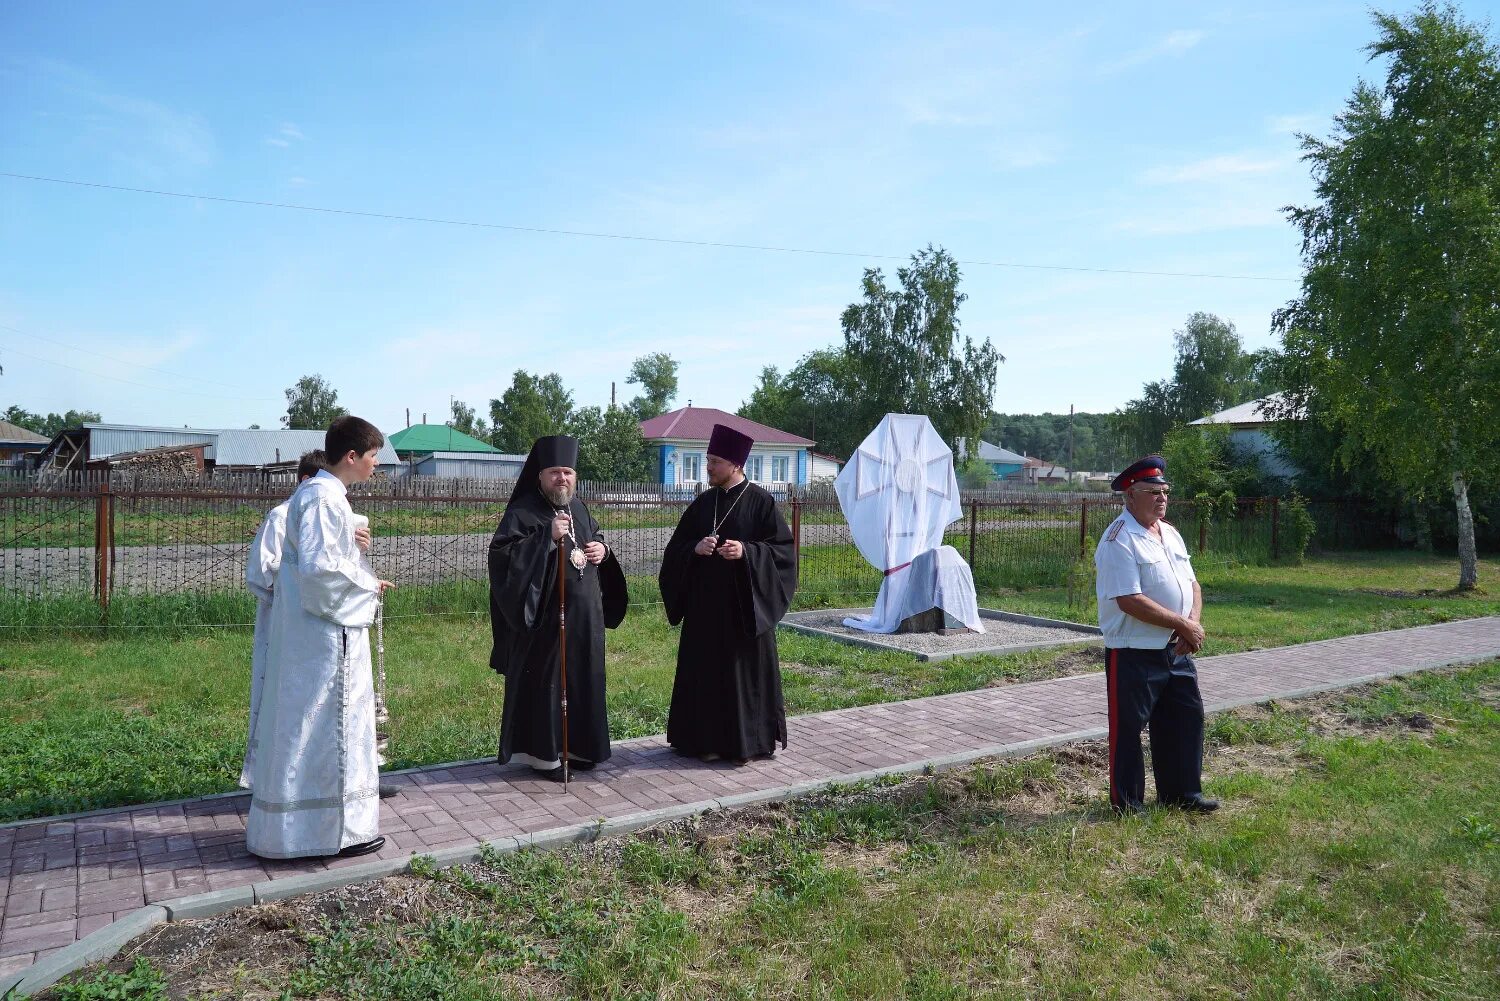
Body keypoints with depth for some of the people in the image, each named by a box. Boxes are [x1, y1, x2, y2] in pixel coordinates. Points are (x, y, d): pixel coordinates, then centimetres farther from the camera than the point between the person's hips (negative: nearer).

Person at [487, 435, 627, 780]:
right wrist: (548, 536, -26)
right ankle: (542, 752, 12)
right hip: (545, 616, -7)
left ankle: (576, 745, 26)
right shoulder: (523, 511, -10)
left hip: (584, 615, 7)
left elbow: (597, 536, 25)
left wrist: (602, 549, 1)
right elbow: (501, 551, -20)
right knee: (545, 681, 0)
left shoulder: (579, 508, 11)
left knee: (582, 678, 13)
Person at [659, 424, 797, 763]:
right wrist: (696, 549, -11)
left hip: (744, 604, -4)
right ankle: (709, 739, 17)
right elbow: (676, 548, 11)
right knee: (706, 671, 7)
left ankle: (746, 741, 14)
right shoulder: (702, 503, 8)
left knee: (745, 670, 2)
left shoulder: (760, 501, -6)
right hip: (705, 603, 5)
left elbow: (784, 548, -7)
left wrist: (746, 551, -21)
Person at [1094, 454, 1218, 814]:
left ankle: (1181, 791, 32)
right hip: (1133, 653, -8)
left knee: (1186, 717, 16)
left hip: (1177, 650, 8)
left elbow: (1192, 584, 15)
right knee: (1128, 728, 2)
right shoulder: (1118, 540, -17)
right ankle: (1126, 802, 16)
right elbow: (1130, 601, -24)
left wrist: (1193, 624, -4)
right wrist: (1183, 624, -17)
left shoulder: (1171, 534, 12)